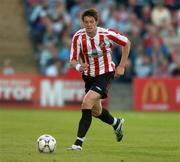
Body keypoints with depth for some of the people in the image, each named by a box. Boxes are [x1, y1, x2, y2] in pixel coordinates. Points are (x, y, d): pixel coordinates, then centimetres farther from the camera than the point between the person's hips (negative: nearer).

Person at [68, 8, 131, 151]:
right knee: (96, 111, 19)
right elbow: (73, 61, -15)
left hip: (105, 74, -5)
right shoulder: (78, 37, -15)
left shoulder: (107, 34, -20)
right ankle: (116, 123, 53)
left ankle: (79, 142, -22)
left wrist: (121, 66, -6)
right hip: (89, 75, 5)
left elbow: (126, 43, -3)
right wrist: (78, 66, -40)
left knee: (87, 103, -24)